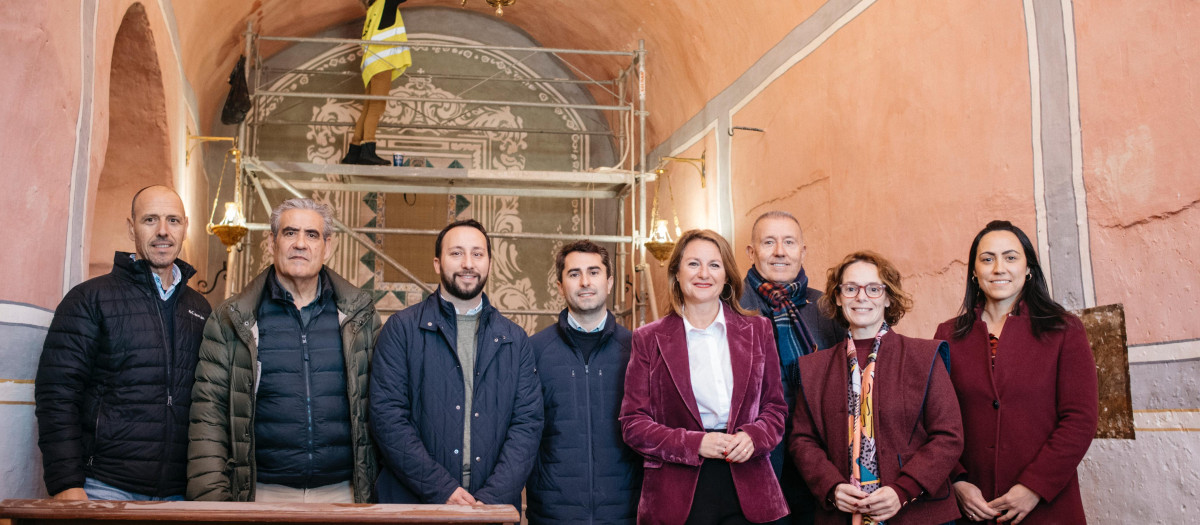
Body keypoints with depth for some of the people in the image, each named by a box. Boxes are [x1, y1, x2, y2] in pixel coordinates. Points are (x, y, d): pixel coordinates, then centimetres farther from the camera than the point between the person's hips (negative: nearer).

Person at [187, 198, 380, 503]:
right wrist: (211, 495, -8)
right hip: (264, 492, 0)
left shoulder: (359, 314, 6)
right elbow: (209, 413, 0)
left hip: (344, 491, 1)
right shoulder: (232, 319, 4)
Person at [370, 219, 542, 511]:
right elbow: (387, 416, -9)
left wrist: (492, 498, -13)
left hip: (496, 506, 2)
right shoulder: (401, 329, -1)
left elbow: (527, 423, 0)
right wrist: (442, 490, -16)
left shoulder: (515, 340, 7)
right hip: (414, 503, -2)